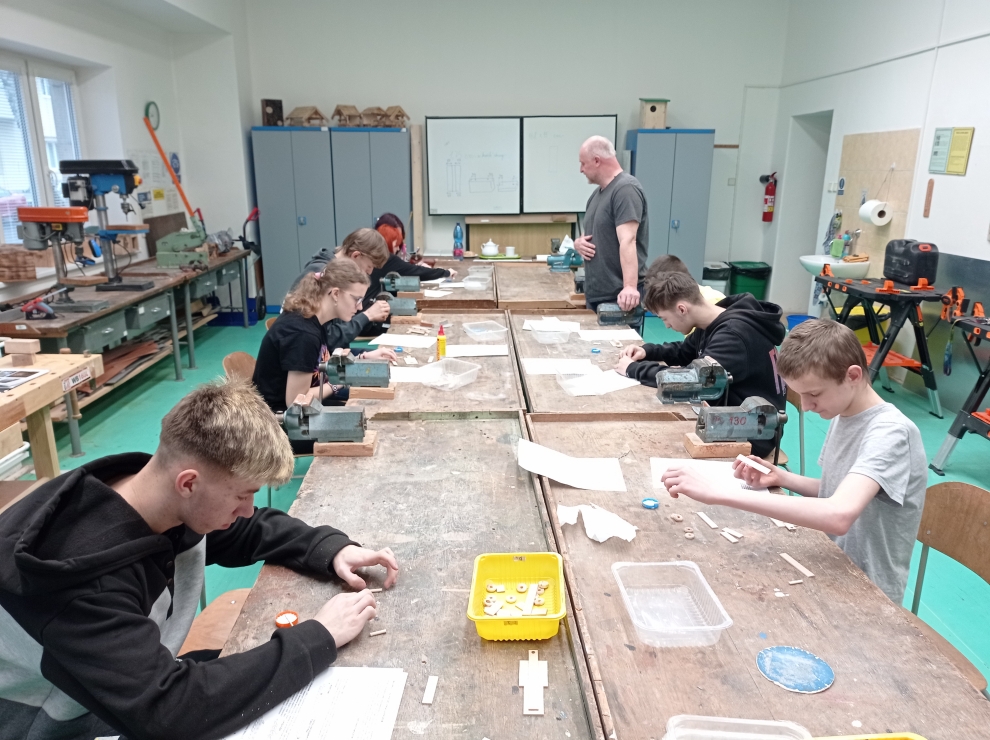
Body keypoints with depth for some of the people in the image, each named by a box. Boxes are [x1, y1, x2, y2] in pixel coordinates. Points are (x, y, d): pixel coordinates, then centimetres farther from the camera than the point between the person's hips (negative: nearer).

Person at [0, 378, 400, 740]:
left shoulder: (176, 502, -14)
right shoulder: (84, 571, -35)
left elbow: (252, 529, 4)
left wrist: (334, 550, -14)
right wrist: (318, 637, -33)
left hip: (133, 693, 7)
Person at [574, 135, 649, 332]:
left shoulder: (626, 189, -13)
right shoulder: (598, 192, 16)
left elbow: (627, 240, -26)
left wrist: (630, 287, -36)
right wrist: (578, 242, 1)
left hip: (619, 297, -9)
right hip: (595, 294, 9)